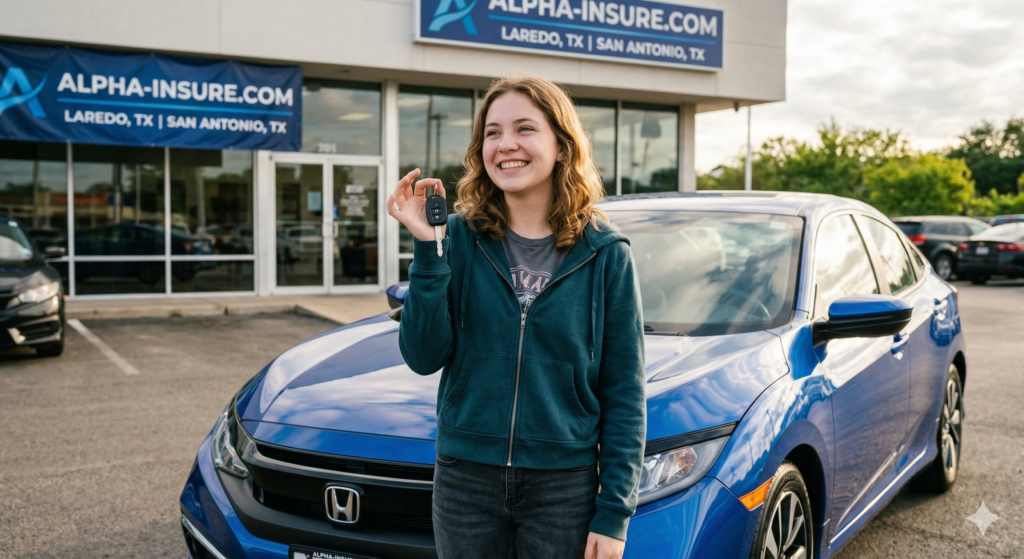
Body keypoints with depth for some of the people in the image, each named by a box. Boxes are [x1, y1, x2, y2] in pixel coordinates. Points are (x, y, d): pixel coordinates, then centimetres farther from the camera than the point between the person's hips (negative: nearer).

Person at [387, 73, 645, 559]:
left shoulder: (605, 255, -4)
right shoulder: (459, 238, -2)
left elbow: (624, 395, -3)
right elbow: (424, 357, -7)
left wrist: (614, 514, -7)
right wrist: (426, 249, -16)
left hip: (564, 485, -1)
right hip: (466, 480, 1)